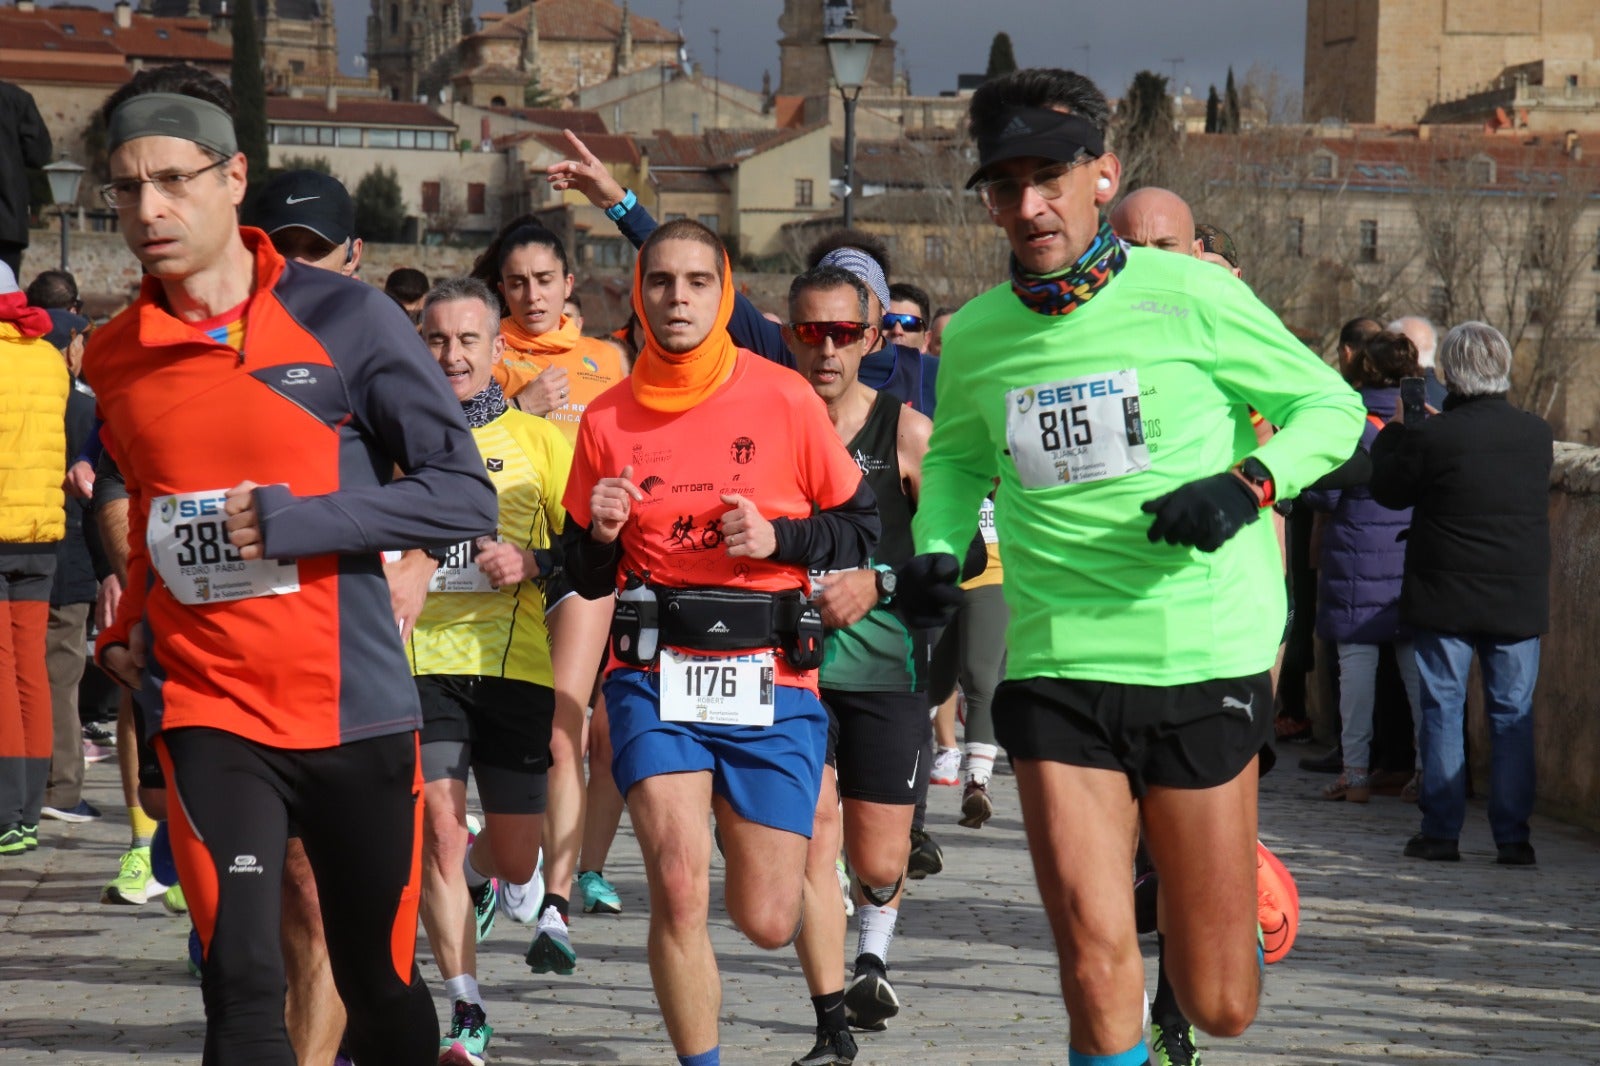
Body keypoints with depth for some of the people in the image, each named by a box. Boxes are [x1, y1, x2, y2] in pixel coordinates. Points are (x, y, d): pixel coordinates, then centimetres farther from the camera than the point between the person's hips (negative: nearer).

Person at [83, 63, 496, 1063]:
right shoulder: (116, 358, 5)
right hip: (208, 709, 1)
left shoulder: (346, 320, -6)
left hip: (358, 708, -1)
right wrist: (127, 631, 11)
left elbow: (465, 495, -8)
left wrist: (293, 521, -16)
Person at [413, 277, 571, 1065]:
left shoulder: (538, 440, 5)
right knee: (438, 833, -14)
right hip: (422, 662, 0)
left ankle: (471, 881, 43)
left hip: (517, 666, 0)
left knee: (515, 859, 6)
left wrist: (535, 563, -14)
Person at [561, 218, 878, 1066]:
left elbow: (862, 525, 6)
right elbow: (586, 579, 15)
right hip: (653, 677, 0)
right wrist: (599, 536, -7)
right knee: (678, 889, -19)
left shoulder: (783, 399, -1)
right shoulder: (608, 418, 4)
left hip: (771, 683, 0)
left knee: (767, 923, 3)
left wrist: (779, 538, -11)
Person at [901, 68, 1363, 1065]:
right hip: (1056, 670, 2)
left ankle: (1231, 924, 41)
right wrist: (936, 548, 4)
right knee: (1096, 966, -16)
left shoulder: (1189, 294, -6)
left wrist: (1247, 481, -14)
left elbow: (1332, 405, 4)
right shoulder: (974, 337, 4)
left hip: (1204, 663, -1)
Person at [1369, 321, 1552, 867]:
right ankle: (1512, 836, 5)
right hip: (1519, 598, 3)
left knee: (1443, 713, 6)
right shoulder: (1537, 433, -1)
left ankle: (1441, 831, 6)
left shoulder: (1431, 437, -14)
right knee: (1513, 716, 7)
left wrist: (1396, 428, 14)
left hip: (1446, 597, -3)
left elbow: (1388, 489, -1)